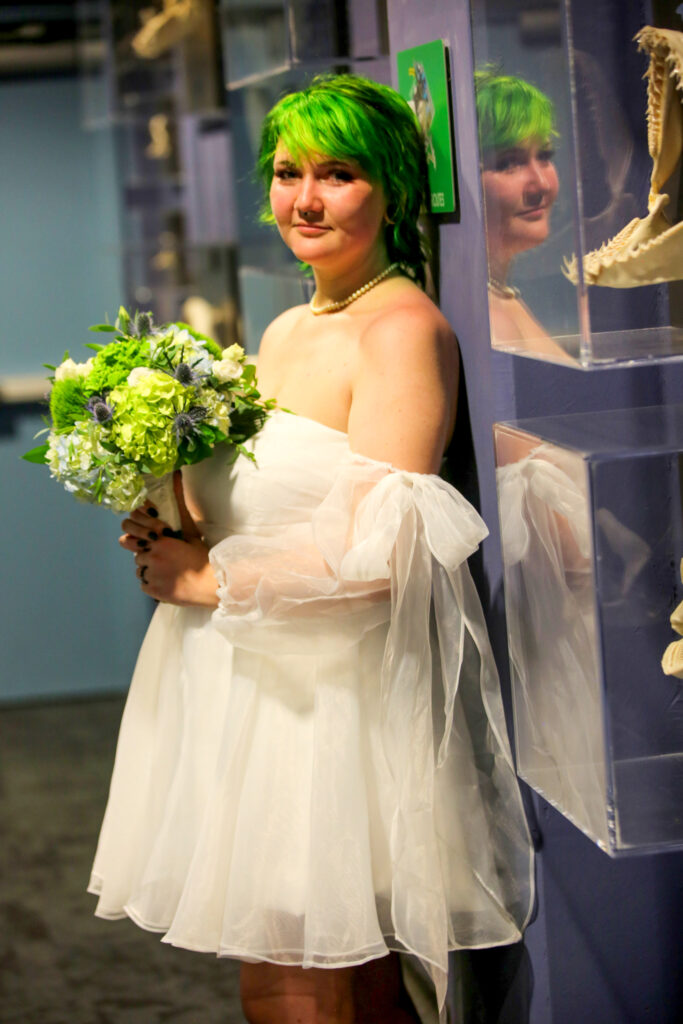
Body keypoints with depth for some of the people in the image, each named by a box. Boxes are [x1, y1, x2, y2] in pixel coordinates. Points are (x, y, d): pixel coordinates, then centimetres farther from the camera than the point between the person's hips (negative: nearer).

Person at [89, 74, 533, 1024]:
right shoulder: (286, 332, 15)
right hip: (264, 687, 8)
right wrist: (174, 530, 3)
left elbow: (374, 551, -20)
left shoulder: (403, 328, -12)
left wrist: (208, 577, -11)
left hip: (342, 693, -8)